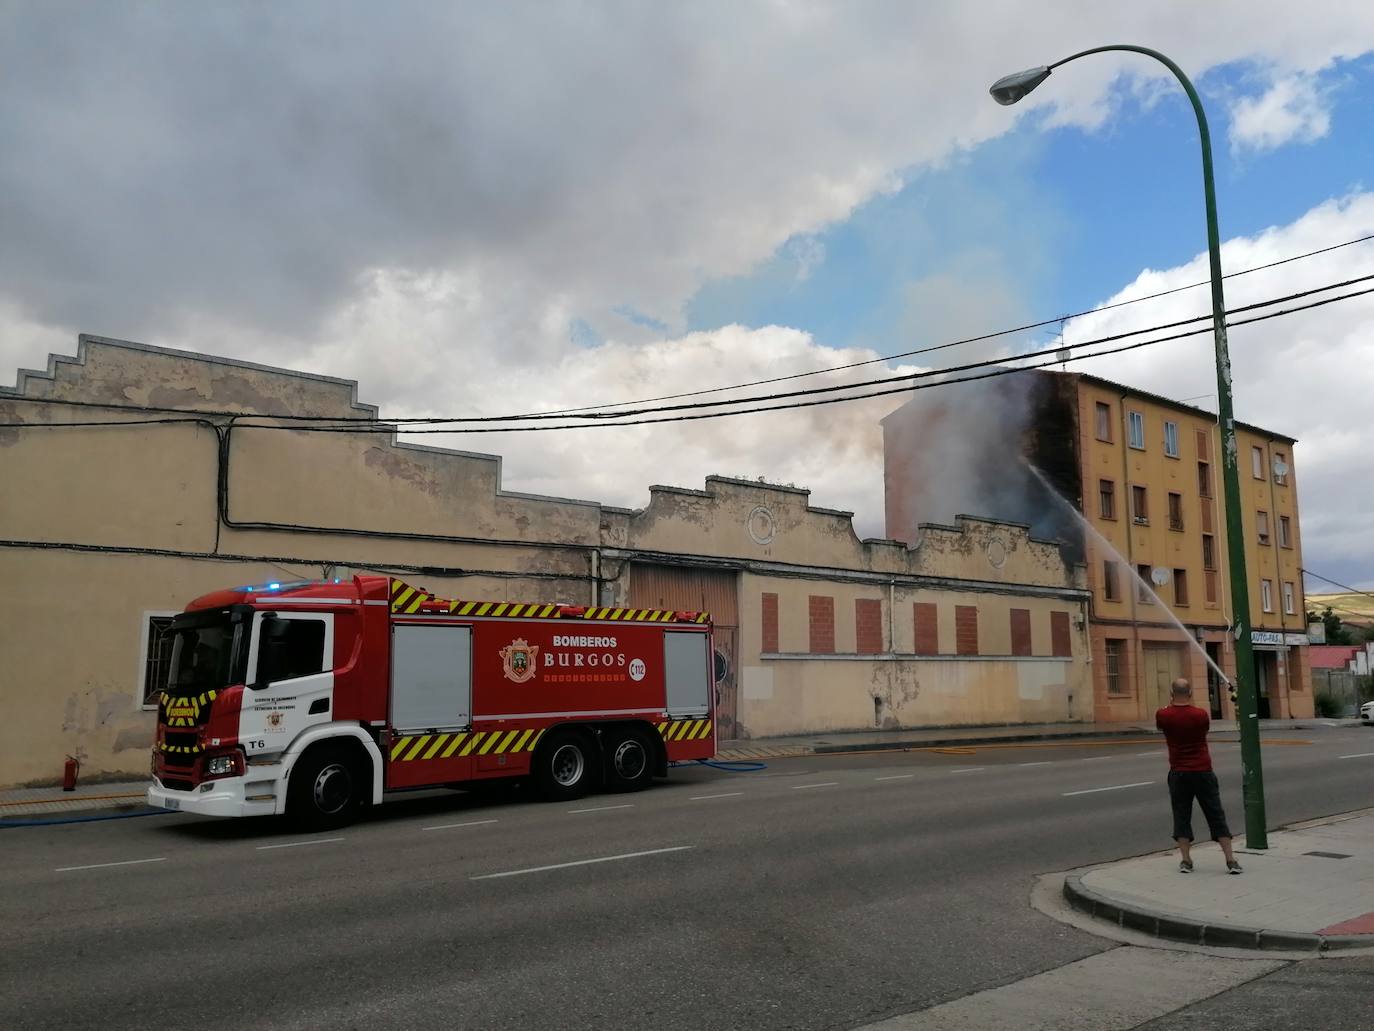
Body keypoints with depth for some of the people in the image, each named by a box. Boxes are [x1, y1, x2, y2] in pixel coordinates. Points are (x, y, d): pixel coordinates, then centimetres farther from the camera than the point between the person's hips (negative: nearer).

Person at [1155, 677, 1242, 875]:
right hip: (1203, 772, 0)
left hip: (1179, 774, 0)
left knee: (1182, 817, 9)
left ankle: (1186, 860, 8)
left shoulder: (1164, 715, -8)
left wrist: (1171, 703, 27)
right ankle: (1231, 861, 6)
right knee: (1216, 816, 6)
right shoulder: (1201, 714, -8)